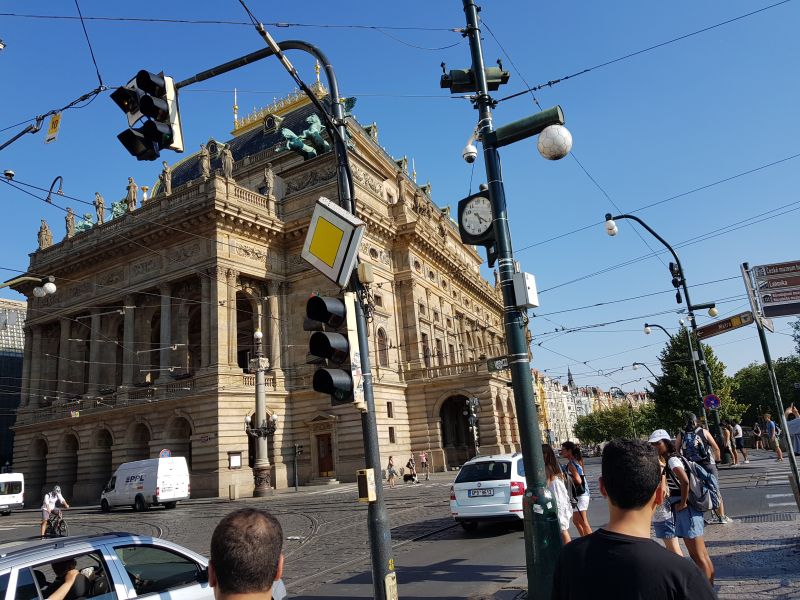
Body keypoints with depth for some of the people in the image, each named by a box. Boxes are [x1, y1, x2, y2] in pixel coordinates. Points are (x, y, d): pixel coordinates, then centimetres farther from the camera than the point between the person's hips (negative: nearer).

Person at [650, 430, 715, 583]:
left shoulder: (672, 460, -16)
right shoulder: (671, 460, 12)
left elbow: (685, 481, -30)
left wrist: (683, 503, -20)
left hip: (686, 510, -10)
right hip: (686, 511, 10)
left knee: (699, 557, -1)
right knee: (703, 556, 17)